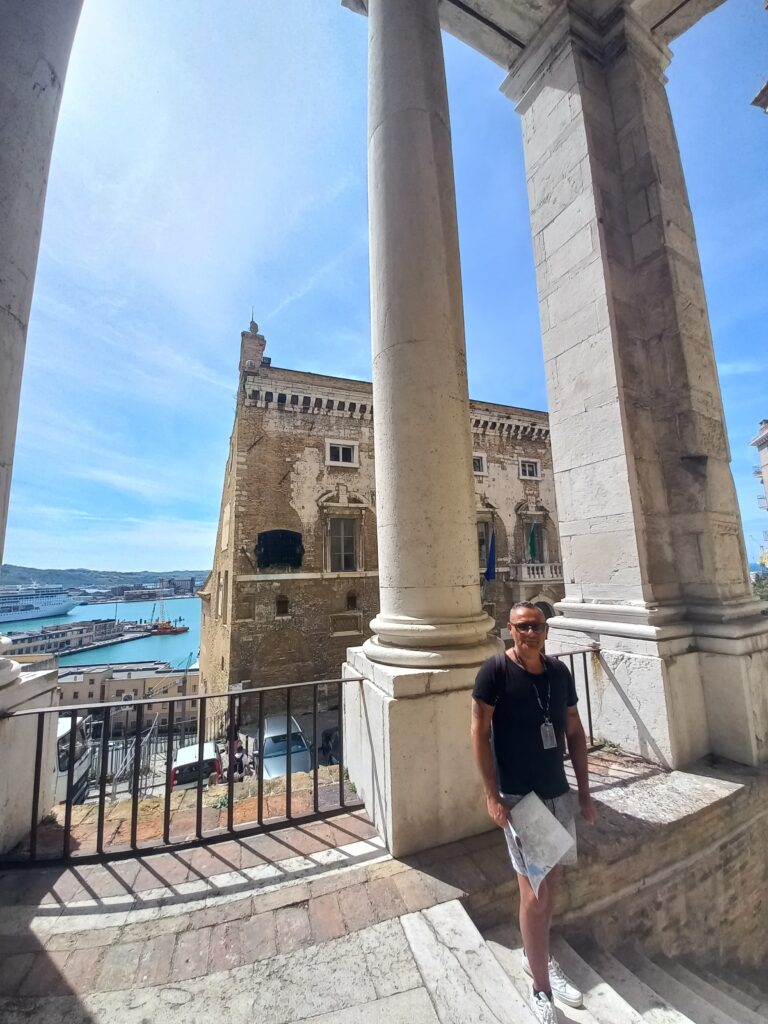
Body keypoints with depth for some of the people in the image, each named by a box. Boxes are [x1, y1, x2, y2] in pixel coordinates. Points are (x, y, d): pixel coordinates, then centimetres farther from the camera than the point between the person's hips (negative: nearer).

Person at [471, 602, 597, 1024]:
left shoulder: (560, 671, -3)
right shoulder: (495, 670, -19)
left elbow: (574, 731, 7)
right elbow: (479, 731, -16)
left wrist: (585, 791, 8)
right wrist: (492, 795, -16)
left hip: (559, 792, 6)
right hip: (518, 797, -5)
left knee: (551, 882, 21)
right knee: (534, 893, 3)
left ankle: (536, 956, 47)